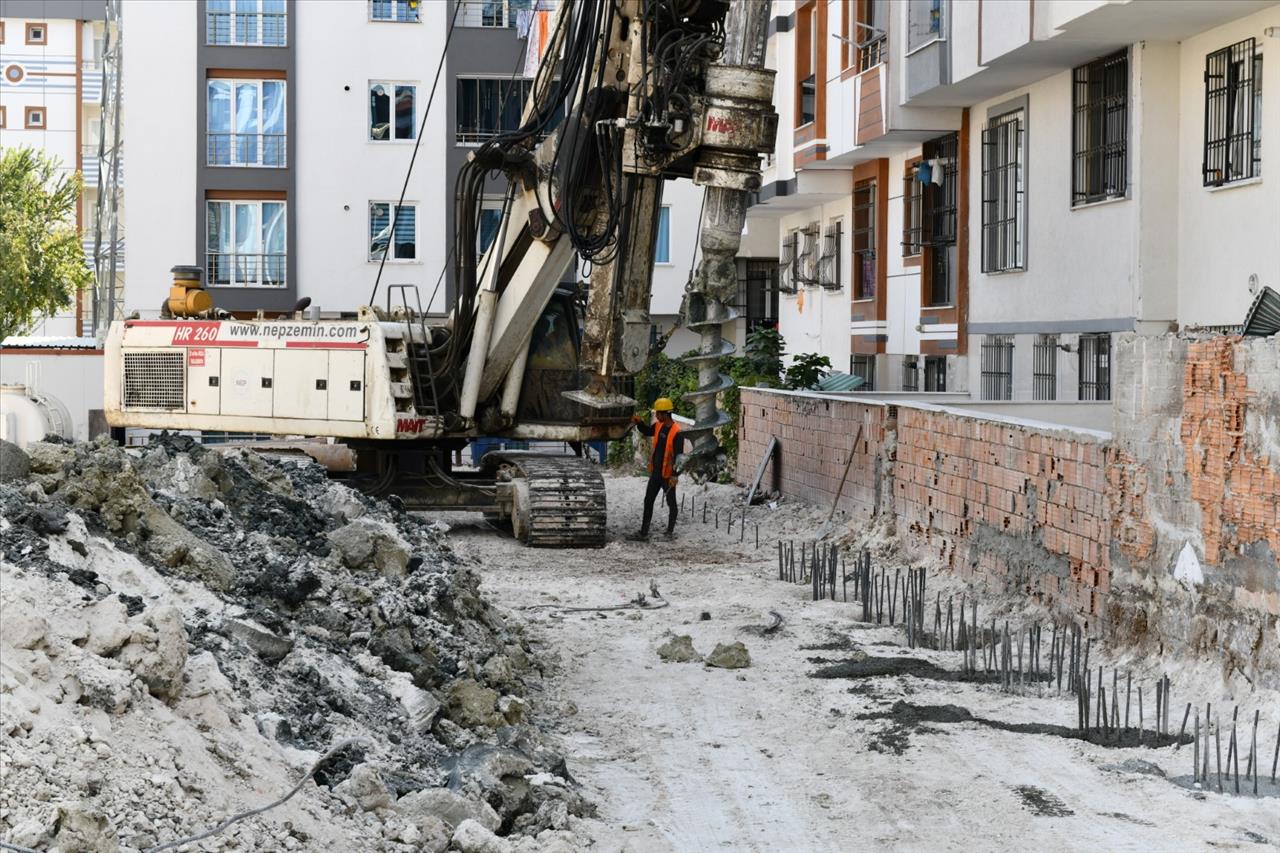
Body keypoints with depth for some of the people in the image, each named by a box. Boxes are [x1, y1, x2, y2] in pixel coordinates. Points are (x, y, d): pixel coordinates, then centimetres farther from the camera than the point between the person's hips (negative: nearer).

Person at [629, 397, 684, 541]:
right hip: (655, 472, 8)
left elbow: (678, 456, -21)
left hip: (667, 475, -8)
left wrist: (675, 476, -23)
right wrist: (639, 423, 5)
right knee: (648, 501, 9)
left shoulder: (676, 432, -21)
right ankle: (643, 533, 15)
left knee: (671, 503, 10)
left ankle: (670, 531, 24)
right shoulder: (659, 426, 2)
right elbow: (647, 431, 24)